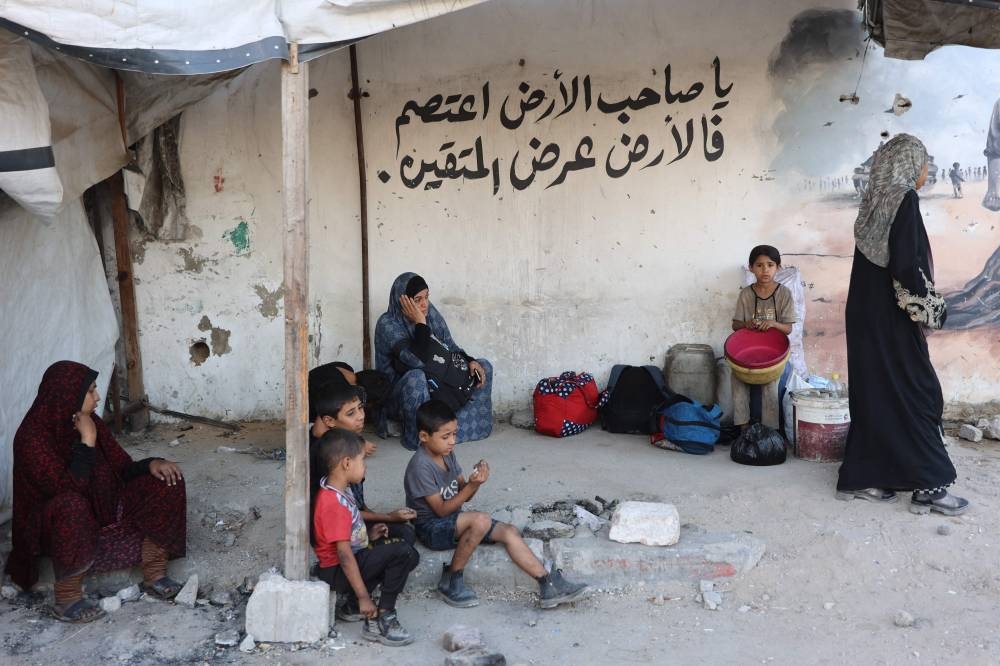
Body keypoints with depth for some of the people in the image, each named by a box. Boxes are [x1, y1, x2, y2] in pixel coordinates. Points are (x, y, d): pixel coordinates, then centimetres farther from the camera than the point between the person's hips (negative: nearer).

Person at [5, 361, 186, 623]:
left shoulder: (89, 422, -2)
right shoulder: (32, 436, -22)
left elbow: (122, 468, 3)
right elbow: (69, 491, -31)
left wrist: (151, 463, -17)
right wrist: (87, 441, -27)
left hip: (104, 509, 7)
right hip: (56, 524, -6)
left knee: (166, 482, -10)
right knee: (72, 506, -41)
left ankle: (154, 575, -7)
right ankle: (67, 599, -24)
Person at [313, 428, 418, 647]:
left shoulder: (338, 490, 5)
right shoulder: (335, 503, -25)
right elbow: (344, 555, -26)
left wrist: (368, 534, 3)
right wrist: (364, 597, -24)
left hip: (357, 557, 10)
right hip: (339, 572, -10)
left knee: (410, 556, 9)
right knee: (402, 552, -23)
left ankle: (349, 599, 6)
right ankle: (380, 621, -13)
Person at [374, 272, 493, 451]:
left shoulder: (431, 313, -2)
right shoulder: (388, 324, -20)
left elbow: (450, 348, 7)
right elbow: (418, 361, -33)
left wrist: (470, 361, -11)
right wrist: (420, 323, -30)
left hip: (440, 384, 7)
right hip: (402, 388, -7)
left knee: (484, 367, 0)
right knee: (416, 377, -40)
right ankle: (417, 438, -20)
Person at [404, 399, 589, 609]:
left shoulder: (447, 454, 3)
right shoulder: (421, 466, -22)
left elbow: (463, 495, 7)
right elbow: (442, 510, -21)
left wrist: (474, 482, -14)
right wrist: (472, 485, -26)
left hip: (453, 520, 8)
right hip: (432, 528, -8)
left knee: (509, 531, -9)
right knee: (481, 520, -34)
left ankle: (549, 586, -9)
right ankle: (451, 581, -16)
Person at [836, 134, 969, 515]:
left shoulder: (876, 200, 13)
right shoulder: (904, 198, -13)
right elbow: (906, 263, -21)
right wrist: (930, 309, -10)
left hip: (868, 312, 9)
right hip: (891, 316, -9)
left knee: (875, 393, 12)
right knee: (916, 393, -2)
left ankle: (861, 479, 16)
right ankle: (928, 486, 3)